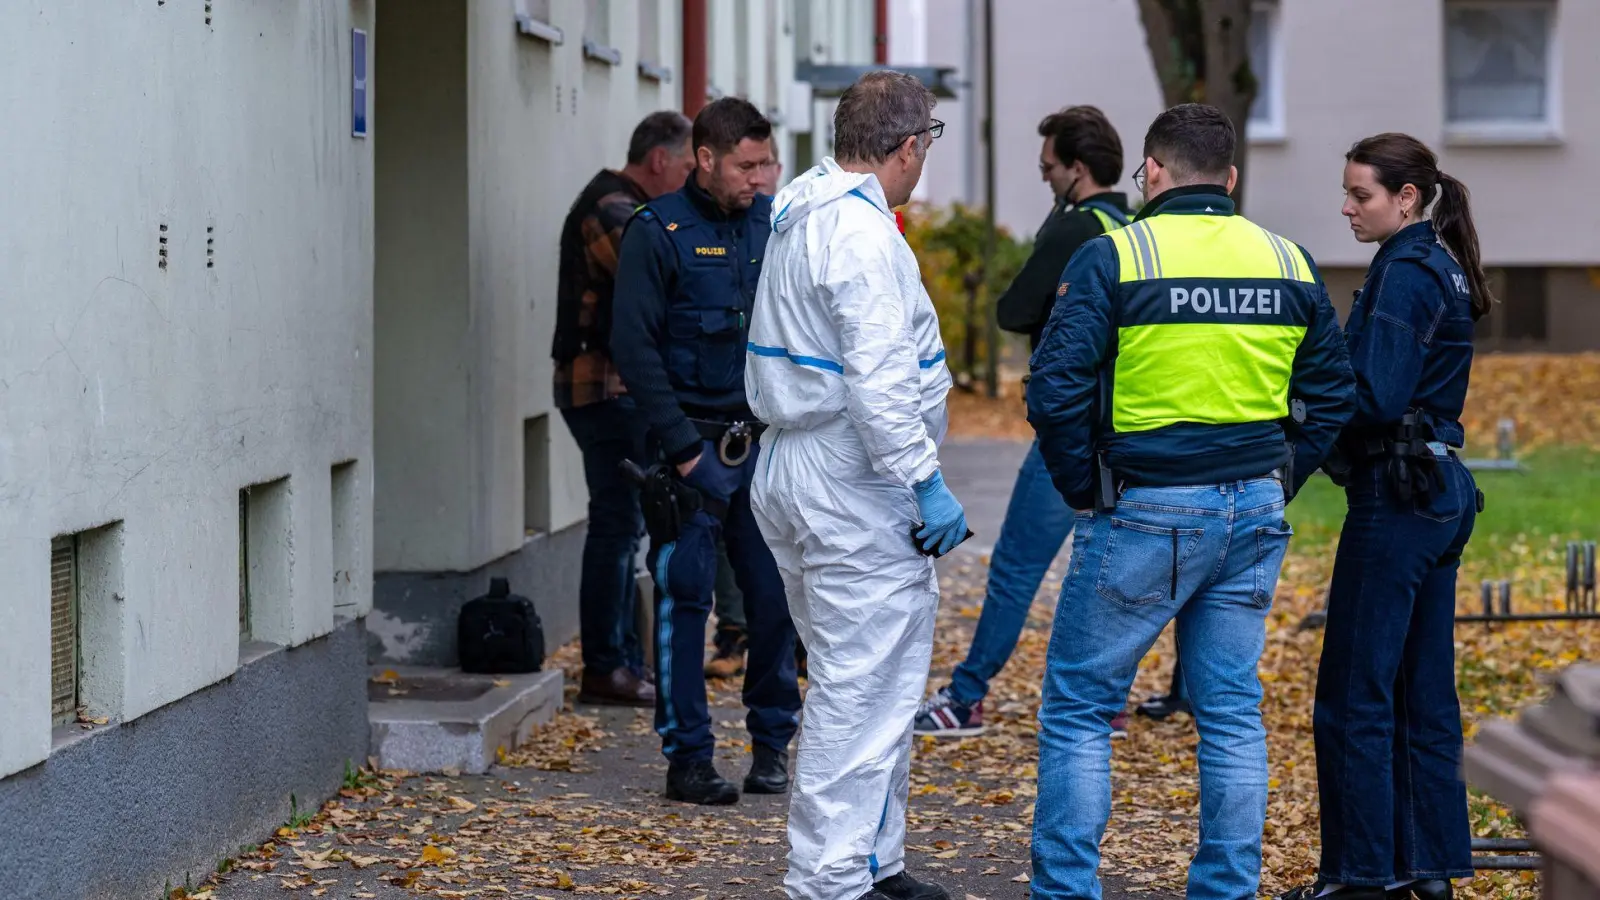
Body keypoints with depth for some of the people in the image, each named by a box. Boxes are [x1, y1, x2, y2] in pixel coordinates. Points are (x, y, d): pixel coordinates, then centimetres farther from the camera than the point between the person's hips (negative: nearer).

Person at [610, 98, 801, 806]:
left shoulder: (773, 224, 9)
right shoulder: (658, 233, -5)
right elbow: (635, 348, -9)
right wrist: (682, 448, -13)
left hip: (764, 445, 4)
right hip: (693, 444, -4)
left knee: (776, 595, 3)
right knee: (684, 600, -2)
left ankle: (772, 741, 18)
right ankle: (688, 757, 5)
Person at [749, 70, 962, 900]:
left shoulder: (799, 215, 14)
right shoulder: (862, 233, -18)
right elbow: (878, 383, -25)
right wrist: (926, 482, -20)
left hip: (793, 472, 11)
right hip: (853, 488, -11)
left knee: (857, 681, 18)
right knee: (862, 686, -7)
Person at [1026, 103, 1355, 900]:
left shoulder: (1114, 257, -8)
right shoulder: (1290, 264, 7)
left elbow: (1056, 392, -13)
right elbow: (1332, 396, 13)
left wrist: (1084, 490, -1)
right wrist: (1274, 485, 15)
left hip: (1146, 513, -5)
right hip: (1253, 516, 5)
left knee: (1078, 707, 5)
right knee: (1232, 711, 11)